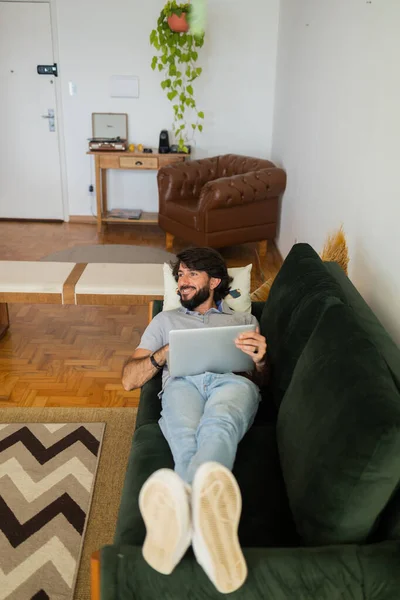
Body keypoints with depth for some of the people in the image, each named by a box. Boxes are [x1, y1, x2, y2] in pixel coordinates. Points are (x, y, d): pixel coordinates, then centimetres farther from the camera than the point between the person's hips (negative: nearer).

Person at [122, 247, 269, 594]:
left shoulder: (244, 319, 34)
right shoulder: (167, 320, 36)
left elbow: (262, 380, 21)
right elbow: (130, 379, 26)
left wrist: (260, 360, -4)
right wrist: (164, 353, 5)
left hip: (233, 381, -1)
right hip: (183, 382, 1)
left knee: (217, 426, -41)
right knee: (187, 435, -39)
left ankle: (185, 507, -71)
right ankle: (206, 511, -69)